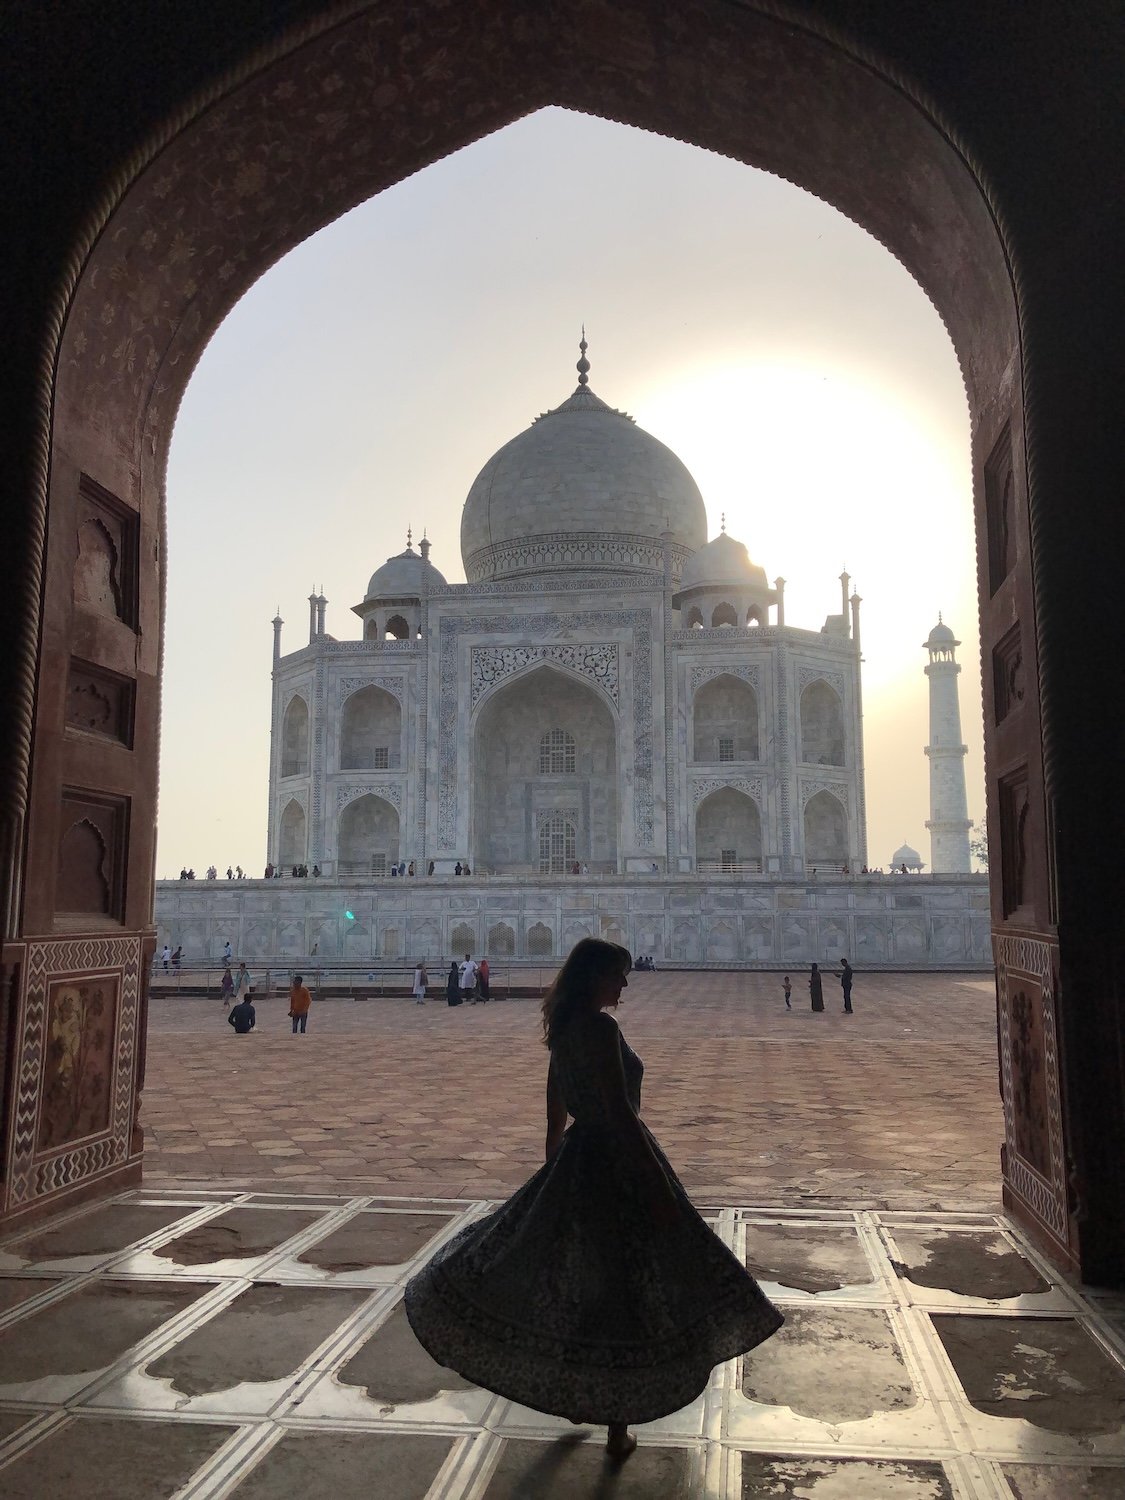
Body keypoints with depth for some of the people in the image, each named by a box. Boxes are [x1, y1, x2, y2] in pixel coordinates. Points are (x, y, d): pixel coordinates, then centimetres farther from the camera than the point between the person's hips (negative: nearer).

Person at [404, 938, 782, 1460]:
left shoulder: (563, 1029, 5)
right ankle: (618, 1429, 18)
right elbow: (619, 1110, -25)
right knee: (625, 1289, 5)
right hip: (617, 1164, -9)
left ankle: (577, 1398, 37)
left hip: (576, 1158, 9)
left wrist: (554, 1171, 25)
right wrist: (658, 1183, -21)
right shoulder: (601, 1027, -22)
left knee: (575, 1283, 21)